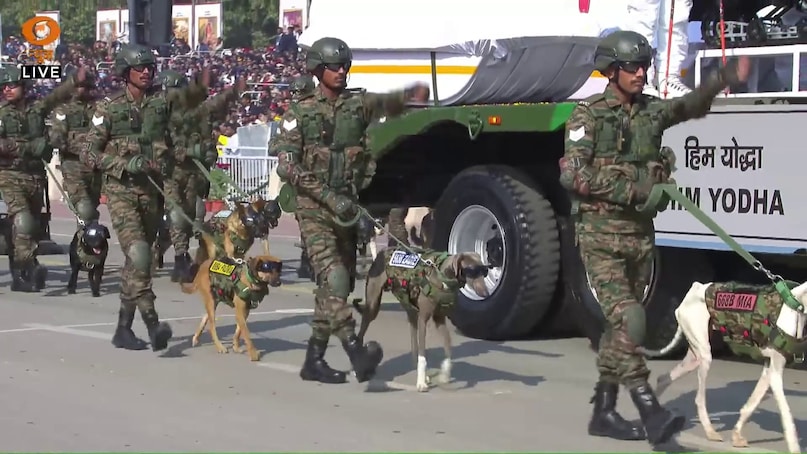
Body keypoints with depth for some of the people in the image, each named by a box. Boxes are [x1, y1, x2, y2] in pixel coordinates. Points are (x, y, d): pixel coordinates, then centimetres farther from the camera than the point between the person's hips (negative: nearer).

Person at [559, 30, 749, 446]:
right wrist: (629, 189, -18)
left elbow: (691, 105, 2)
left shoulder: (651, 111, 11)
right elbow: (572, 173, -14)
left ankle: (603, 412, 20)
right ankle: (651, 413, -20)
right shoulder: (589, 115, -6)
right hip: (601, 235, -6)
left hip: (640, 233, 6)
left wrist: (725, 80, -16)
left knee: (619, 325, 11)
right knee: (628, 320, -16)